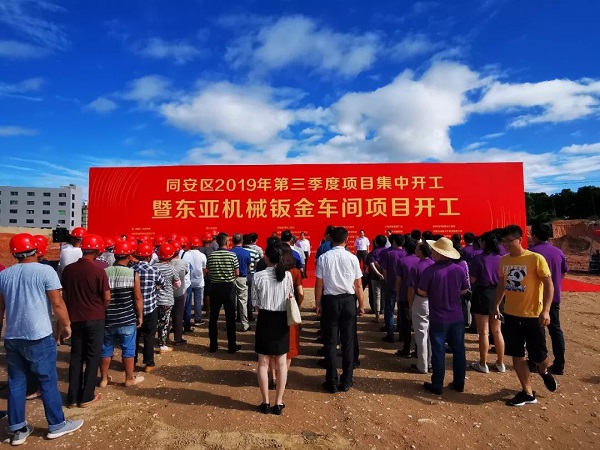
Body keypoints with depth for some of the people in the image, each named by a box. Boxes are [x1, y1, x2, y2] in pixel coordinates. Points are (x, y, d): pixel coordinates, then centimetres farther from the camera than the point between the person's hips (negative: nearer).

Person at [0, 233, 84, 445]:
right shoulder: (45, 271, -11)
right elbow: (57, 303, -13)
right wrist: (66, 325, 0)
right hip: (39, 336, -5)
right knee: (48, 381, 6)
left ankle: (18, 429, 24)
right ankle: (56, 425, 18)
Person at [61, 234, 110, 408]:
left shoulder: (68, 269, -3)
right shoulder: (98, 271, -17)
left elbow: (65, 295, 7)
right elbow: (107, 297, -12)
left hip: (75, 318, 4)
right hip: (95, 319, -4)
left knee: (76, 356, 15)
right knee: (92, 357, 8)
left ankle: (73, 396, 22)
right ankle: (86, 397, 15)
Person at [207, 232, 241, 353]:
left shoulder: (211, 256, -3)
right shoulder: (232, 255, -11)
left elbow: (208, 272, 5)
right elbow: (237, 273, -7)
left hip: (215, 287, 3)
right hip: (228, 288, -3)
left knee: (213, 317, 11)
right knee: (230, 317, 6)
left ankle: (213, 345, 19)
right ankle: (232, 346, 13)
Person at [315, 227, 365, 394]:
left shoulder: (324, 258, -5)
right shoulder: (352, 258, -5)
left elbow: (319, 285, -4)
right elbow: (358, 285, -2)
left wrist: (318, 304, 7)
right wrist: (361, 305, 10)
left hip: (330, 301, 0)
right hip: (348, 301, 1)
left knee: (330, 342, 8)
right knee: (348, 342, 11)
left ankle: (332, 383, 15)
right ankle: (346, 382, 20)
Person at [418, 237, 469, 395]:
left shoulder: (430, 270, -19)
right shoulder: (460, 269, -5)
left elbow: (421, 291, -11)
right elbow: (464, 290, 8)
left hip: (438, 318, -4)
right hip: (457, 317, 4)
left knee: (438, 352, 6)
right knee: (458, 350, 15)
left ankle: (437, 386, 16)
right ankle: (459, 383, 27)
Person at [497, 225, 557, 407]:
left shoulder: (536, 258, -13)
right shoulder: (503, 260, 2)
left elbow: (549, 285, -11)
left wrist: (545, 311, -19)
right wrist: (497, 305, 8)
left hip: (533, 315, -4)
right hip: (511, 315, 5)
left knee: (538, 356, 6)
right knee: (517, 355, 10)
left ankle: (544, 371, 43)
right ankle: (528, 393, 25)